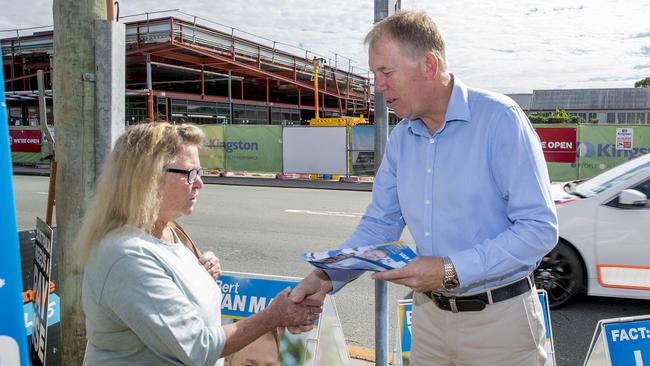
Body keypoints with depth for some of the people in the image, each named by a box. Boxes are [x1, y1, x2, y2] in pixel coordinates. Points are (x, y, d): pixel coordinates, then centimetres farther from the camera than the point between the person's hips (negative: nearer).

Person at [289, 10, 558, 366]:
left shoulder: (499, 119, -16)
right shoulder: (401, 138, 3)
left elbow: (540, 228, -19)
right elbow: (379, 225, 6)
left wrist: (452, 271, -24)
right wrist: (326, 277, -8)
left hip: (498, 319, -5)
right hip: (430, 314, 6)